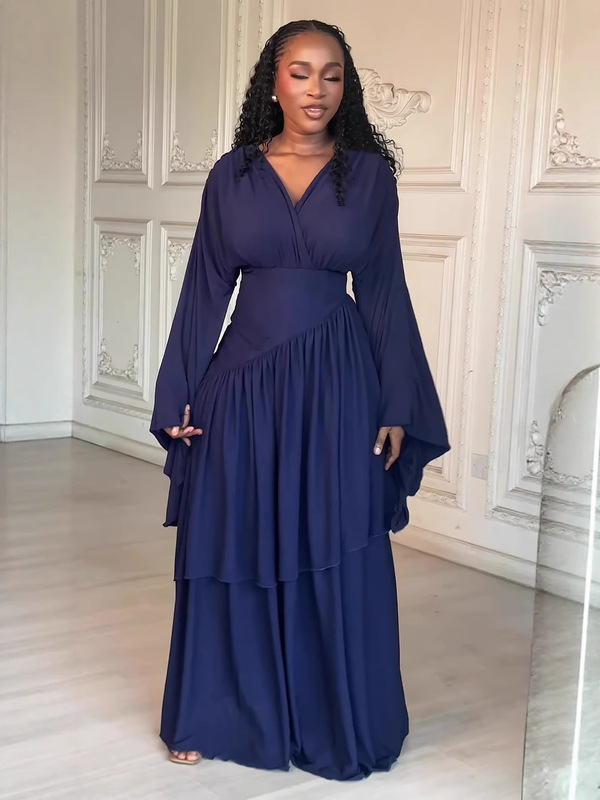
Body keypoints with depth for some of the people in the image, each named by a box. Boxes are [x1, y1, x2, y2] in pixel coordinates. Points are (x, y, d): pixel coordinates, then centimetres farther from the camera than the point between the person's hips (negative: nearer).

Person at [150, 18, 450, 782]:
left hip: (336, 383, -1)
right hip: (244, 382, 1)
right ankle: (217, 714, 27)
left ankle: (337, 725, 24)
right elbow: (206, 289, 5)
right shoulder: (232, 174, 3)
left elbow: (385, 292, 2)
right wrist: (182, 396, 1)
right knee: (233, 553, 9)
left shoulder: (369, 174, 2)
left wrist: (397, 409, -1)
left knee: (338, 562, 5)